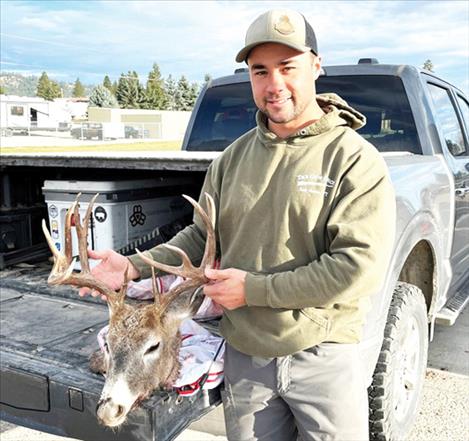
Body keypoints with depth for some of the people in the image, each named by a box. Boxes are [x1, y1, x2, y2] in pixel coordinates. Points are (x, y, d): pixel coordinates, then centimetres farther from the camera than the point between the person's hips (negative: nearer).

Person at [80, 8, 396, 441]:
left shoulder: (354, 159, -13)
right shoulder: (235, 157, 4)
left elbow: (360, 268, -20)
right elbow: (202, 235, 11)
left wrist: (253, 289, -18)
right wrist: (136, 267, -5)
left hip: (324, 357, -4)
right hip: (243, 357, 4)